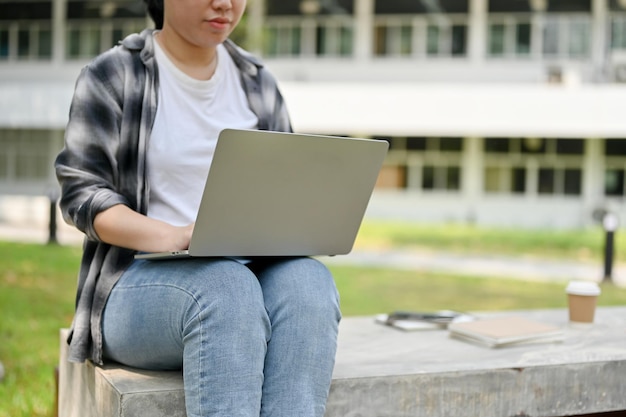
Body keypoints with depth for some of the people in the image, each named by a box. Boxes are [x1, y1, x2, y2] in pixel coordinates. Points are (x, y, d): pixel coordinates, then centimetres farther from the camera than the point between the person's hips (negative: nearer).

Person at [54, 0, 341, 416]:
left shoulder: (258, 82, 16)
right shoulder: (112, 77, 3)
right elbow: (81, 192, -6)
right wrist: (174, 236, -24)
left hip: (253, 273, 4)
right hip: (140, 281, -3)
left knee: (308, 281, -30)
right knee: (225, 289, -37)